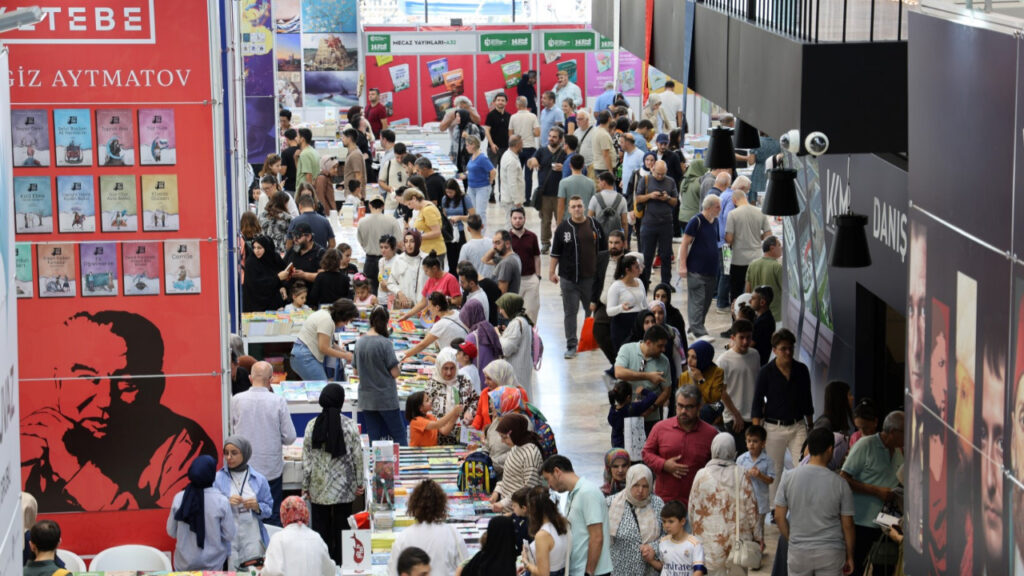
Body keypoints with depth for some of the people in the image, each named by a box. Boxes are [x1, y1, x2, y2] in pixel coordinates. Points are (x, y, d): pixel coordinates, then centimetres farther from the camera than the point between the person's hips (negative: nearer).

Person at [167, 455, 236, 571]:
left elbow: (171, 532, 1)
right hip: (212, 564, -2)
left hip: (185, 563, 2)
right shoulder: (221, 501, -16)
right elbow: (229, 535, -9)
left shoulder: (179, 498, -9)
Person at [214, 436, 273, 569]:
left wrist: (257, 507, -9)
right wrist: (226, 503, -16)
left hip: (252, 539, 1)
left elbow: (269, 509, 11)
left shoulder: (259, 480, 9)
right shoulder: (217, 479, 4)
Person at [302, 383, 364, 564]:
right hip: (344, 488, -1)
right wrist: (359, 483, 4)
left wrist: (305, 485, 7)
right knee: (341, 529, 7)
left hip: (319, 487, 1)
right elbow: (357, 456, -5)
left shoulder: (312, 425, -4)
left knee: (321, 528, 7)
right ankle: (340, 564, 10)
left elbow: (306, 457, -1)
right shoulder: (349, 426, -8)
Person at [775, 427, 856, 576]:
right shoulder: (839, 483, -9)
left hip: (798, 551, 1)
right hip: (830, 553, -1)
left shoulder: (789, 477, -5)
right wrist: (849, 556, 9)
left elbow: (779, 516, -1)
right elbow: (847, 524, -3)